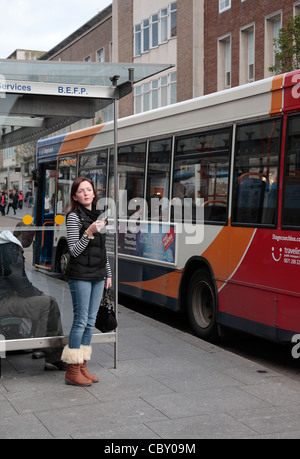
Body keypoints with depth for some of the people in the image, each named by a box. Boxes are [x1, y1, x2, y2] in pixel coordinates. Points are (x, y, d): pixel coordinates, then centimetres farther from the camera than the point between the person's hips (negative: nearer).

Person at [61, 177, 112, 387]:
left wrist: (108, 273, 17)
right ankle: (72, 371, -1)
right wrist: (89, 232, -23)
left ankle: (82, 366, 15)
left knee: (90, 321, 8)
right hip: (80, 275, -7)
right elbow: (74, 250, -11)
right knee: (81, 320, -7)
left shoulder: (98, 215, 15)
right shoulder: (74, 217, -6)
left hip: (97, 275, 7)